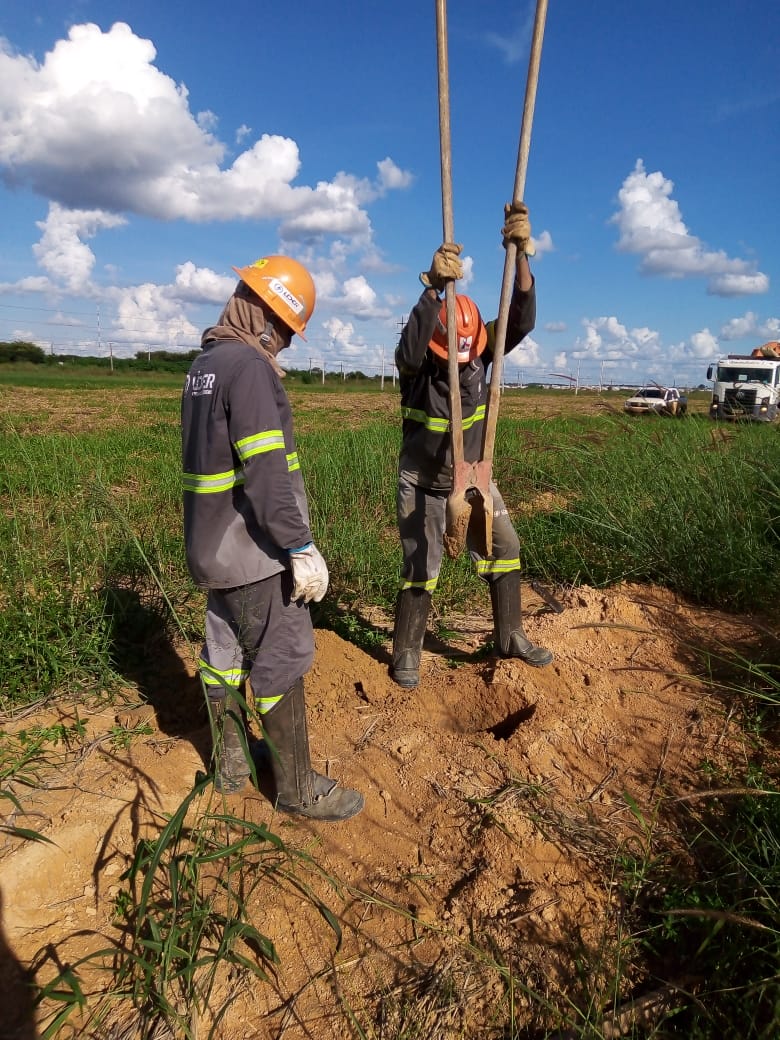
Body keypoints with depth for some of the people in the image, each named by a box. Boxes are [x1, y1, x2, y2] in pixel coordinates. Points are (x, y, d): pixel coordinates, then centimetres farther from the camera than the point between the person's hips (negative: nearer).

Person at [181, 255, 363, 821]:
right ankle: (298, 787, 15)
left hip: (213, 542, 9)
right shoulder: (250, 366, -17)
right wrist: (302, 548, -23)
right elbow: (265, 471, -25)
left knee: (226, 653, 17)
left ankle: (232, 763, 33)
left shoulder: (205, 363, 13)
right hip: (254, 547, -9)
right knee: (282, 662, 1)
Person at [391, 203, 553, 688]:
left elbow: (521, 319, -25)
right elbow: (410, 351, -45)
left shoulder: (481, 350, -10)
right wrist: (433, 287, -57)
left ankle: (511, 638, 22)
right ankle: (406, 654, 17)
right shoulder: (416, 364, -20)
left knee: (506, 548, 5)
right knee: (421, 568, -2)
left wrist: (521, 254, -39)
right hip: (422, 485, -4)